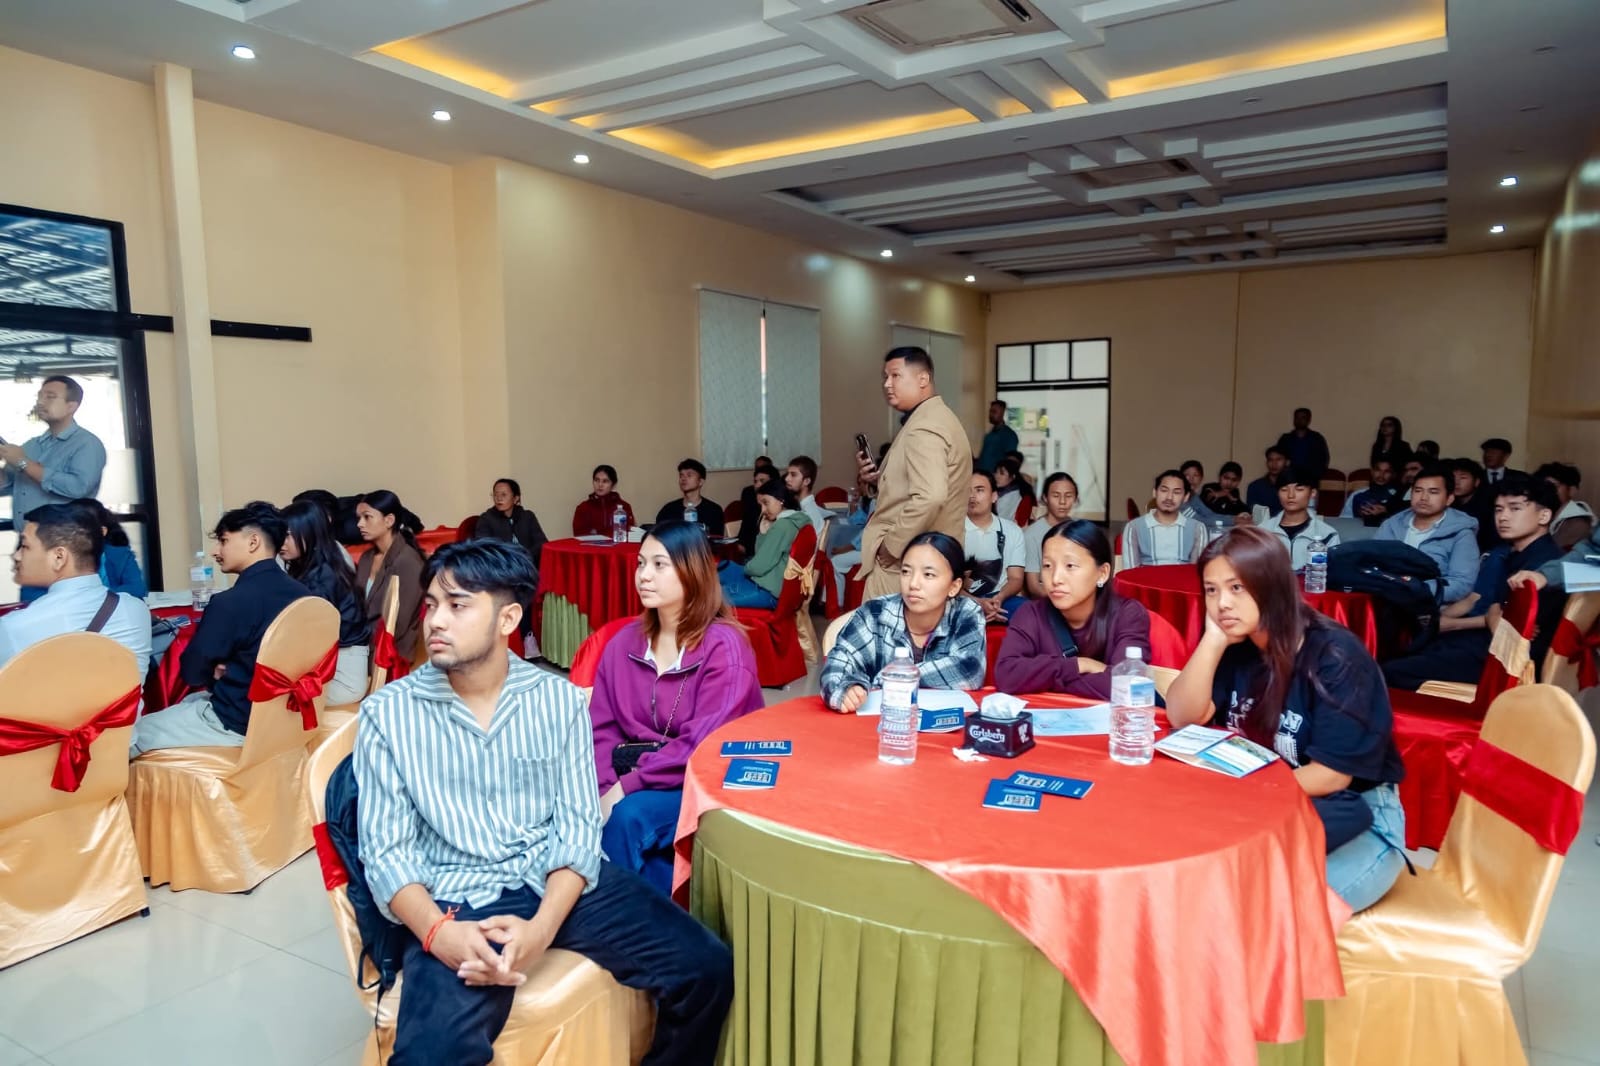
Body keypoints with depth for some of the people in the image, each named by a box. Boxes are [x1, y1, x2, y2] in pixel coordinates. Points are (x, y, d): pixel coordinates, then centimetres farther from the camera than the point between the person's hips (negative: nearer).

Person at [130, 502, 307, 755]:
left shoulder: (231, 602, -23)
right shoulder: (300, 593, -1)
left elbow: (191, 672, -11)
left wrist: (215, 672, 9)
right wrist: (226, 670, 6)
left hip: (237, 721, -8)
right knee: (188, 702, 32)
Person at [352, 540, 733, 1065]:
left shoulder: (559, 699, 1)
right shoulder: (388, 713, -1)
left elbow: (579, 826, -2)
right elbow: (386, 849, -2)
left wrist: (542, 927, -19)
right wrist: (438, 932, -21)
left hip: (561, 884, 2)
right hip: (458, 902, -2)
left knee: (705, 968, -12)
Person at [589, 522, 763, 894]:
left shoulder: (724, 646, -13)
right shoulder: (624, 642, 5)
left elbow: (704, 747, -20)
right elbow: (601, 728, 2)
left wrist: (626, 787, -21)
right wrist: (606, 790, -16)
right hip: (637, 780, 5)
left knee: (630, 815, -30)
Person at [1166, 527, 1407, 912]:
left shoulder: (1335, 656, -19)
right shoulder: (1238, 646, -1)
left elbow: (1332, 776, -20)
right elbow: (1182, 718, -12)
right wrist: (1213, 640, -20)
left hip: (1356, 817, -5)